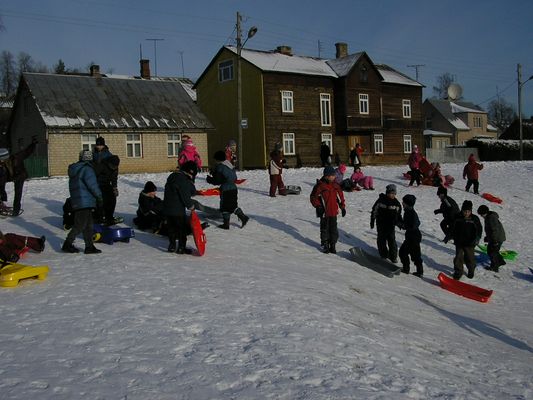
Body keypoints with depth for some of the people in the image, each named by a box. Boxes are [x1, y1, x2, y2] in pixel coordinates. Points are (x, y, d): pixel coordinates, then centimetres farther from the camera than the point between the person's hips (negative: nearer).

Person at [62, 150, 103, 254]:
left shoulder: (74, 170, 17)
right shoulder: (87, 169, -13)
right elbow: (92, 185, -17)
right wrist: (99, 196, -5)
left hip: (76, 201, 10)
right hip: (85, 202, -10)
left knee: (88, 225, 13)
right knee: (80, 225, -4)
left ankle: (89, 246, 15)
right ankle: (67, 244, -1)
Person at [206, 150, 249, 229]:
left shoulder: (219, 167, -14)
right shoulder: (230, 165, 11)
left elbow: (217, 181, -13)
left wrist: (209, 179, 4)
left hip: (225, 190, -8)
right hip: (233, 188, 8)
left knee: (225, 207, 3)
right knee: (234, 205, 18)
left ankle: (226, 224, 10)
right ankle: (243, 217, 9)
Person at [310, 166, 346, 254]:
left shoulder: (336, 185, 6)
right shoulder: (320, 185, -9)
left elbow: (340, 196, 16)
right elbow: (313, 197, -4)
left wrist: (342, 207, 13)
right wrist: (318, 206, -11)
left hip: (333, 212, 4)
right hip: (324, 212, -4)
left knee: (333, 228, 7)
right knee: (324, 228, 6)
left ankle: (332, 245, 17)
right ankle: (325, 245, 18)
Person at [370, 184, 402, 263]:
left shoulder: (396, 202, -1)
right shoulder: (381, 200, -10)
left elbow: (398, 214, 11)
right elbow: (374, 211, -3)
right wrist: (372, 222, -1)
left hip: (391, 225, 1)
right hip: (381, 224, -1)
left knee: (392, 240, -2)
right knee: (382, 239, 9)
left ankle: (393, 256, 8)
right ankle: (383, 254, 26)